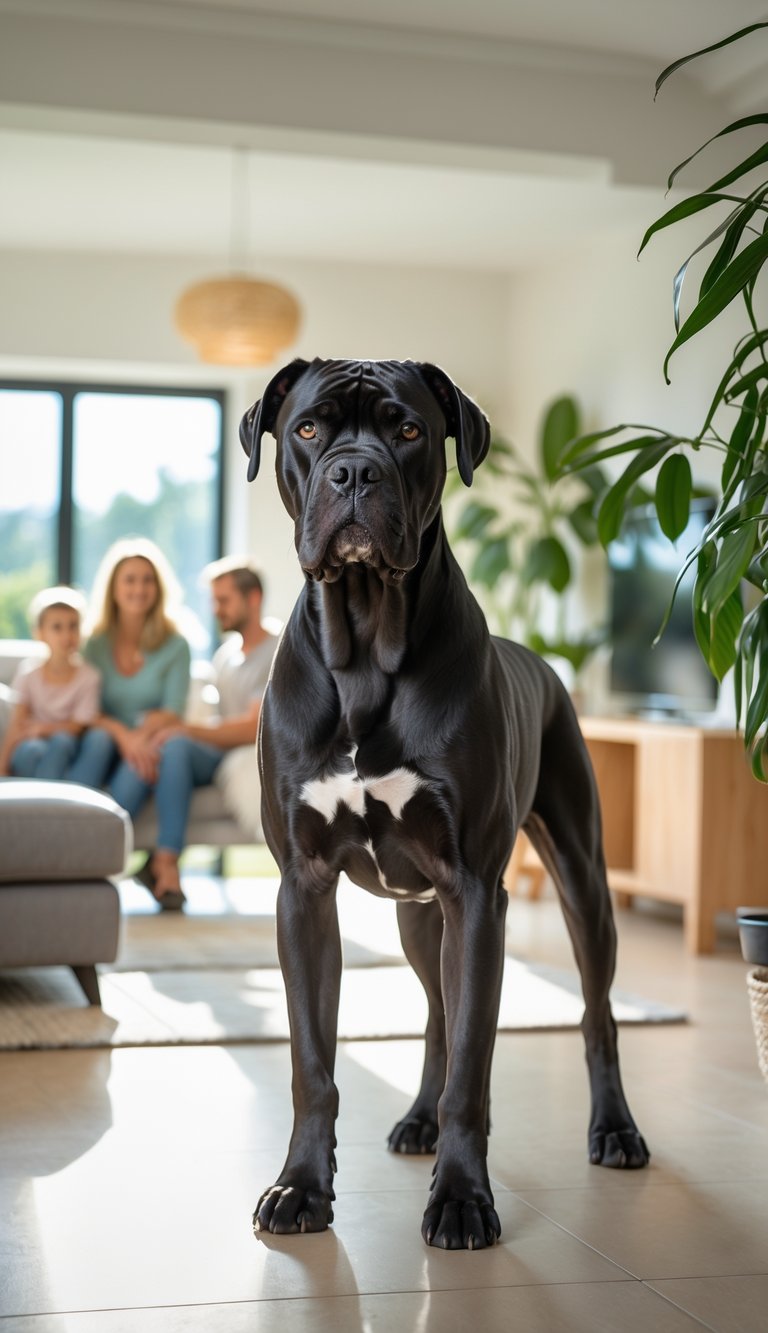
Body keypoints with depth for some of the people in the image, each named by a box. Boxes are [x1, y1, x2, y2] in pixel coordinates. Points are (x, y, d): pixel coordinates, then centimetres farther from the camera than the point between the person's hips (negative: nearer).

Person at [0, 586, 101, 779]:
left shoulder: (88, 677, -9)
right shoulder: (29, 674, -5)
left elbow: (77, 726, -6)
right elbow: (16, 725, -7)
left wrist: (40, 728, -14)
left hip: (65, 757, 0)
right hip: (33, 744, 0)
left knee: (61, 741, -34)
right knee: (32, 749, -34)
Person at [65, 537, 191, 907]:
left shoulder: (175, 646, 3)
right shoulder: (96, 645, 5)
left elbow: (172, 713, -6)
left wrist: (143, 734, -28)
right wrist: (122, 734, -25)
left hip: (148, 751, -1)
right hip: (104, 752, 1)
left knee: (147, 754, -35)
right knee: (99, 737, -33)